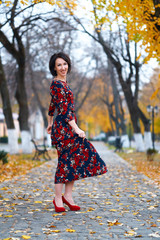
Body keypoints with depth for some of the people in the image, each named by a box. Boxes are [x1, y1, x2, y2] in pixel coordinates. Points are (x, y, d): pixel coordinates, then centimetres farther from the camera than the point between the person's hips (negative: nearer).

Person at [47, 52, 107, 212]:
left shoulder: (62, 83, 16)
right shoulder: (57, 84, -13)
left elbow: (52, 105, 25)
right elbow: (64, 109, -20)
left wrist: (50, 124, 33)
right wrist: (76, 129, -22)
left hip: (69, 127, 9)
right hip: (63, 127, -9)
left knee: (75, 159, 7)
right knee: (65, 161, -5)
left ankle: (68, 196, 12)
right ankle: (58, 199, 5)